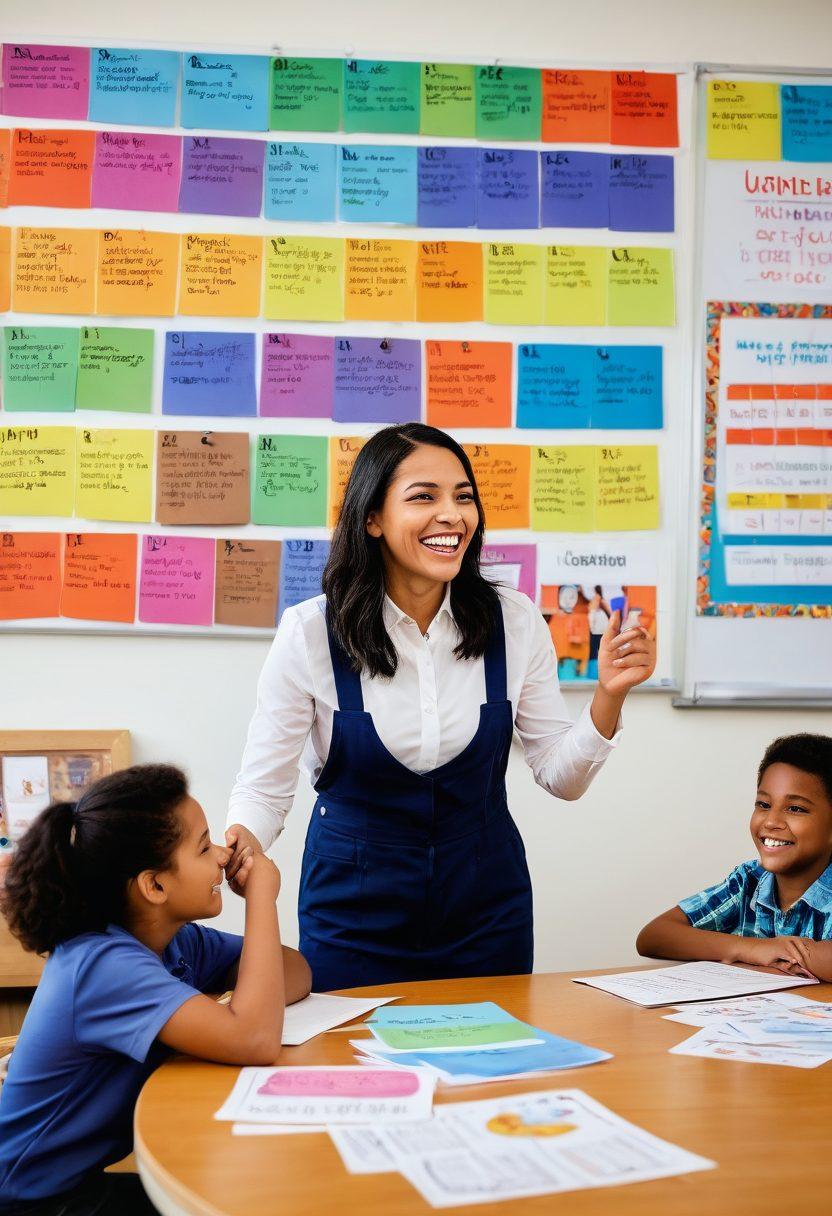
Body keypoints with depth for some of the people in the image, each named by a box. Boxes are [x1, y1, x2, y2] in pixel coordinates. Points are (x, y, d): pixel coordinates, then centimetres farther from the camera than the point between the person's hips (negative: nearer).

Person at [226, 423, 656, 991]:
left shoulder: (515, 621, -8)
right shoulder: (310, 631, -14)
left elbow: (561, 775, -3)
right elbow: (265, 787, -11)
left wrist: (609, 695, -18)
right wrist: (240, 839, -32)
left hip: (485, 906, 2)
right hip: (354, 909, -2)